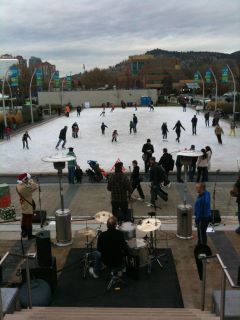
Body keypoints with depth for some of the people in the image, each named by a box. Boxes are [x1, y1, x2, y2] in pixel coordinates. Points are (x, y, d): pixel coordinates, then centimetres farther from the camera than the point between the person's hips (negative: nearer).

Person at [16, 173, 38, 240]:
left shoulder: (18, 186, -4)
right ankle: (29, 235, 12)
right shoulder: (25, 187, -32)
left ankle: (24, 232, 35)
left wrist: (28, 182, -6)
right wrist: (31, 181, -14)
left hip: (23, 205, 9)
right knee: (29, 220, 3)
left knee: (24, 219, 21)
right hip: (28, 206, -9)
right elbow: (36, 187, -27)